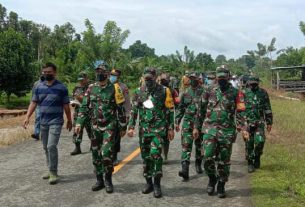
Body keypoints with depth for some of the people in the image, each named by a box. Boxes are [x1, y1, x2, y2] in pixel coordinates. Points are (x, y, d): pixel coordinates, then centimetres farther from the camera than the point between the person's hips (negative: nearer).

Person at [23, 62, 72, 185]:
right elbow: (33, 103, 6)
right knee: (46, 147, 11)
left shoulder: (61, 88, -4)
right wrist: (27, 117, -4)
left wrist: (69, 120, 4)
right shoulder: (39, 87, 7)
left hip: (56, 122, -5)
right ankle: (51, 170, 25)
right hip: (43, 122, 5)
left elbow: (66, 106, 0)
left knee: (51, 146, -14)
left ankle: (53, 172, -5)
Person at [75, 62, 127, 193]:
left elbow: (121, 109, -2)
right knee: (95, 154, 9)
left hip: (109, 126, -4)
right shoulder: (91, 88, 5)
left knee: (106, 153, -13)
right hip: (95, 127, 4)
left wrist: (123, 127, 0)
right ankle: (99, 180, 23)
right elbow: (84, 107, 6)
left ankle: (108, 180, 5)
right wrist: (79, 123, -3)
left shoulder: (114, 89, -6)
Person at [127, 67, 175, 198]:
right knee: (145, 156, 9)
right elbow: (134, 110, 10)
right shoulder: (139, 92, 7)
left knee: (155, 154, -16)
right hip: (143, 129, 4)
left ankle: (157, 184, -5)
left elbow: (170, 111, 0)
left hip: (158, 128, -4)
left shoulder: (163, 91, -2)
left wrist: (171, 128, -3)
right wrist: (131, 127, 2)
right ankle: (149, 183, 23)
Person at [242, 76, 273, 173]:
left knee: (260, 141, -12)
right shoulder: (244, 93, 1)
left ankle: (257, 157, 15)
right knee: (249, 143, 1)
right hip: (247, 122, 0)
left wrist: (269, 123, 6)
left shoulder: (263, 93, 3)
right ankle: (250, 163, 14)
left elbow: (268, 109, 8)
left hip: (259, 122, 0)